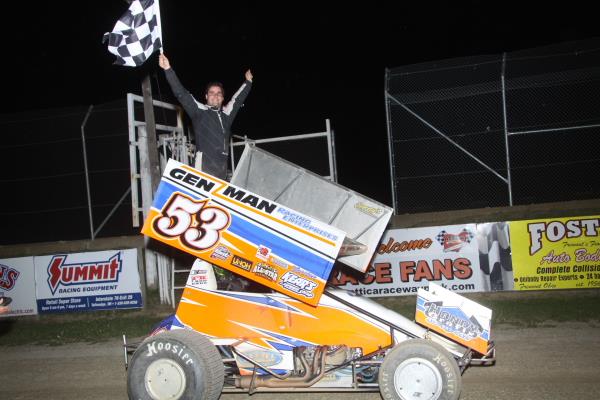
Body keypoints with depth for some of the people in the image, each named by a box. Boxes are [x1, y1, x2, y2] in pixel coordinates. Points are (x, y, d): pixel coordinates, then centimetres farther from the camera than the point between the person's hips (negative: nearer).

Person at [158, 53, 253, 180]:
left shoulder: (226, 114, 20)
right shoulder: (199, 111, 6)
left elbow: (237, 99, 35)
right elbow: (181, 94, -1)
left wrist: (248, 82, 46)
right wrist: (168, 70, -7)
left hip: (222, 169, 6)